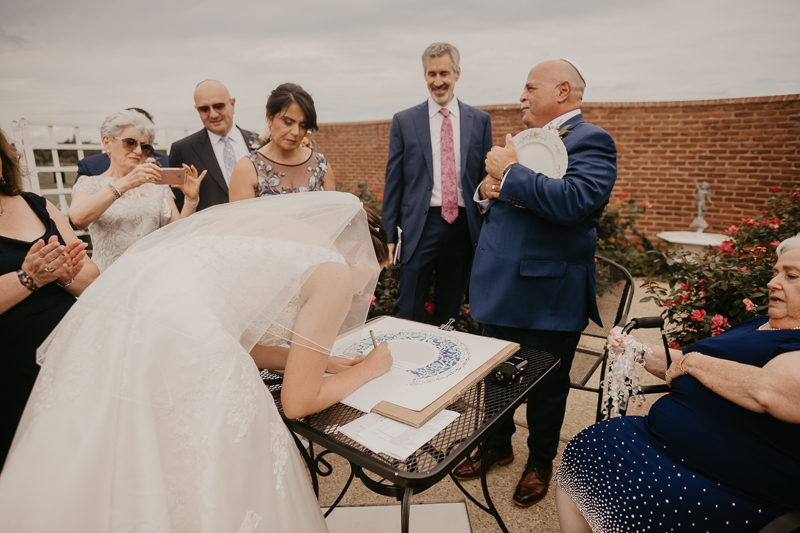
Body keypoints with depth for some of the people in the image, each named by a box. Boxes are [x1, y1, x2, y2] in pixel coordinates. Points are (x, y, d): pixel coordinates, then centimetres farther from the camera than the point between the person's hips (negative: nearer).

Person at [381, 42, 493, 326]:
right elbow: (393, 180, 4)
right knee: (408, 312, -1)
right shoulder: (404, 121, 4)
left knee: (449, 312, 13)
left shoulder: (480, 120, 8)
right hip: (420, 226, -1)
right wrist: (391, 233, 1)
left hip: (464, 226, 2)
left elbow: (487, 175, 9)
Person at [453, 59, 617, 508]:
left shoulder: (591, 141, -12)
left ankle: (541, 462, 38)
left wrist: (510, 172, -22)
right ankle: (499, 446, 44)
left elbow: (575, 201, -30)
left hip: (547, 292, -7)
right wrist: (486, 189, -2)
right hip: (501, 285, 8)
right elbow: (496, 194, 21)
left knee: (546, 385, 13)